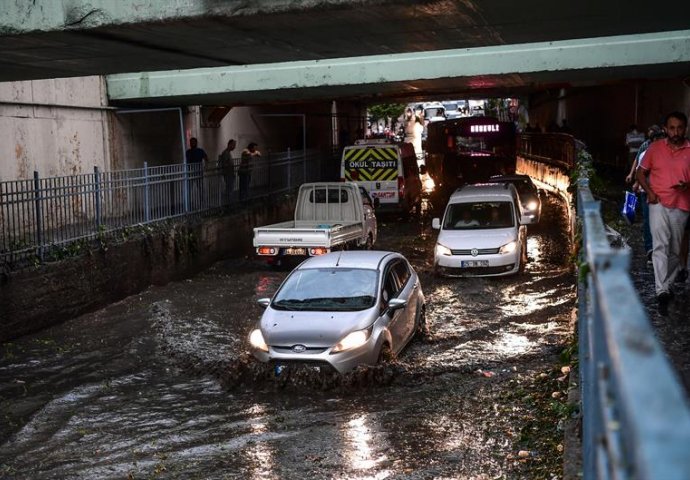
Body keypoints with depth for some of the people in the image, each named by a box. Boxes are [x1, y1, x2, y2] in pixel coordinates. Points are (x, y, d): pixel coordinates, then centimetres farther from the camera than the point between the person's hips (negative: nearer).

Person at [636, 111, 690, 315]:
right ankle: (662, 291, -20)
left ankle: (667, 285, 29)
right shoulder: (655, 148, 2)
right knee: (660, 245, -15)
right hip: (658, 204, -1)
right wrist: (649, 191, -5)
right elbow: (641, 172, 10)